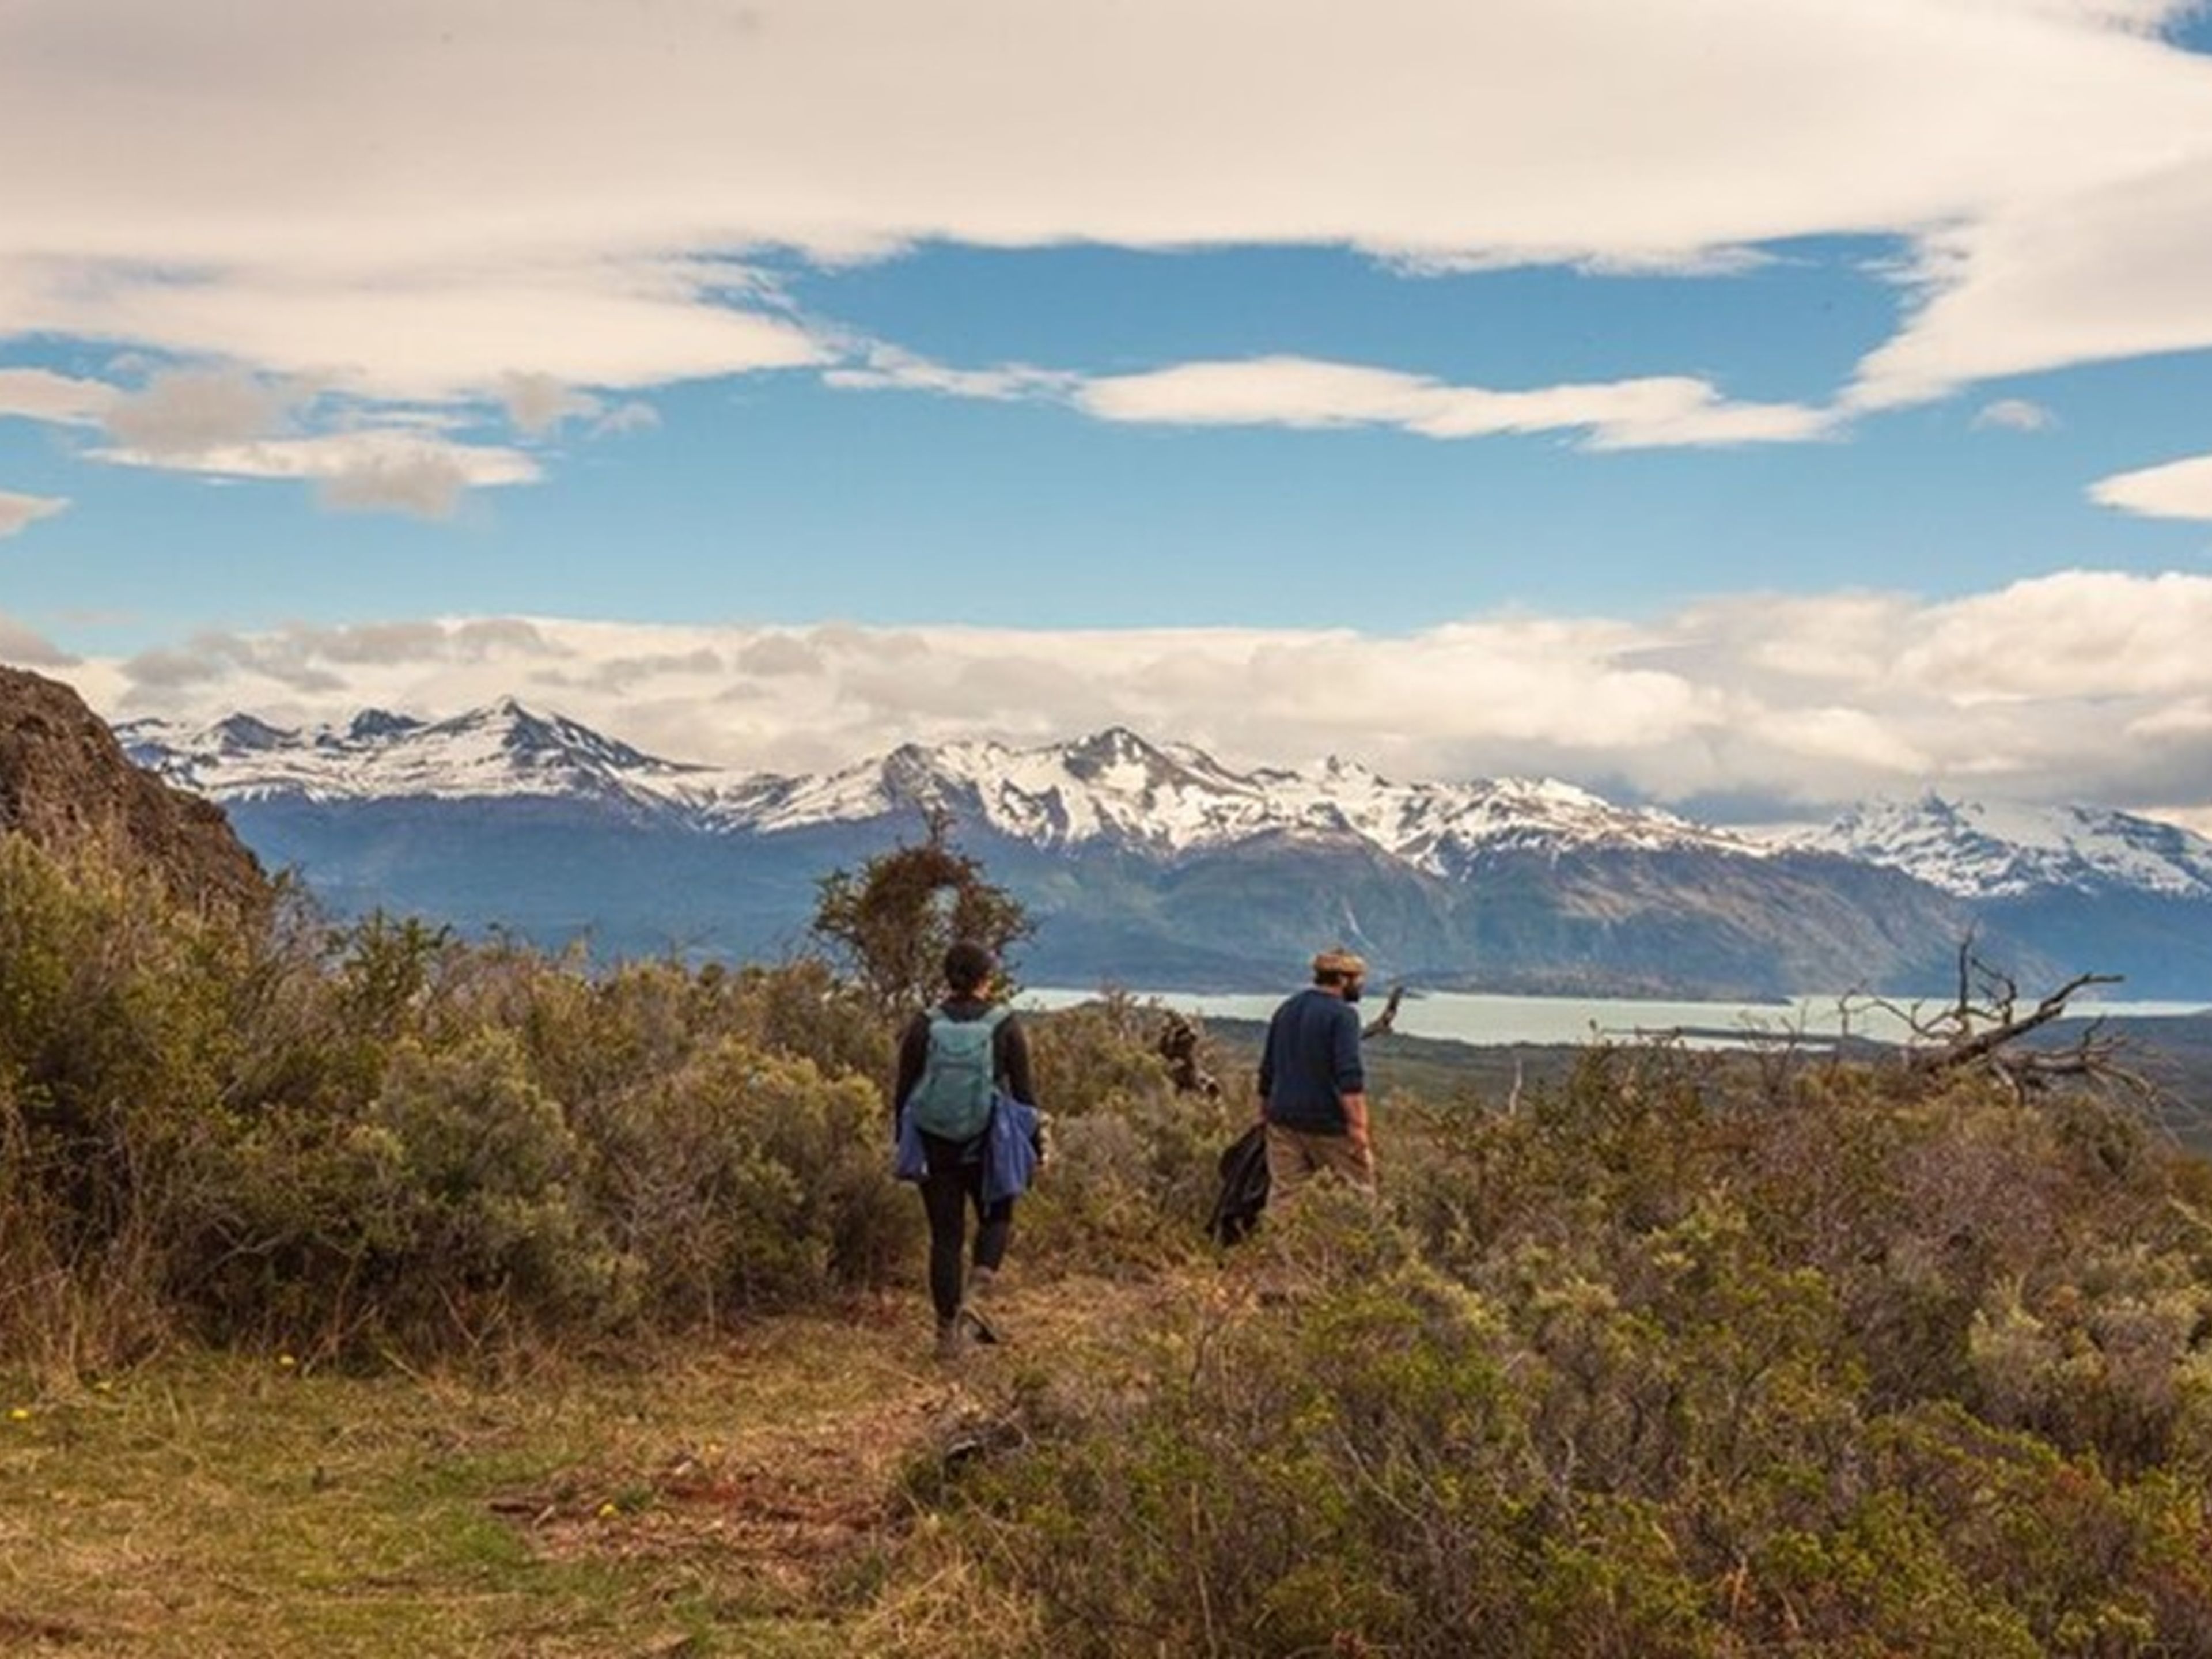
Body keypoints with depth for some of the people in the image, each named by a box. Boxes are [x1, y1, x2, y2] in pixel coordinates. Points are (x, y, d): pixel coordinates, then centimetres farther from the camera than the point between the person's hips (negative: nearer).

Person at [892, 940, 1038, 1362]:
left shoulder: (924, 1025, -1)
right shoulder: (1004, 1025, -5)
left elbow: (904, 1092, 2)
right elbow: (1023, 1090, -4)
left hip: (935, 1148, 1)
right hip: (988, 1146, -1)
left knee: (945, 1236, 9)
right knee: (996, 1220, 19)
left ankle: (948, 1331, 9)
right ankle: (975, 1296, -4)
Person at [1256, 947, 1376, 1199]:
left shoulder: (1286, 1009, 13)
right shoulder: (1342, 1014, -10)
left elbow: (1267, 1069, 19)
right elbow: (1350, 1077, -19)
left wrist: (1265, 1113, 28)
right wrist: (1359, 1128, -21)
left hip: (1284, 1120, 7)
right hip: (1328, 1122, -7)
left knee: (1281, 1196, 6)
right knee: (1362, 1192, 4)